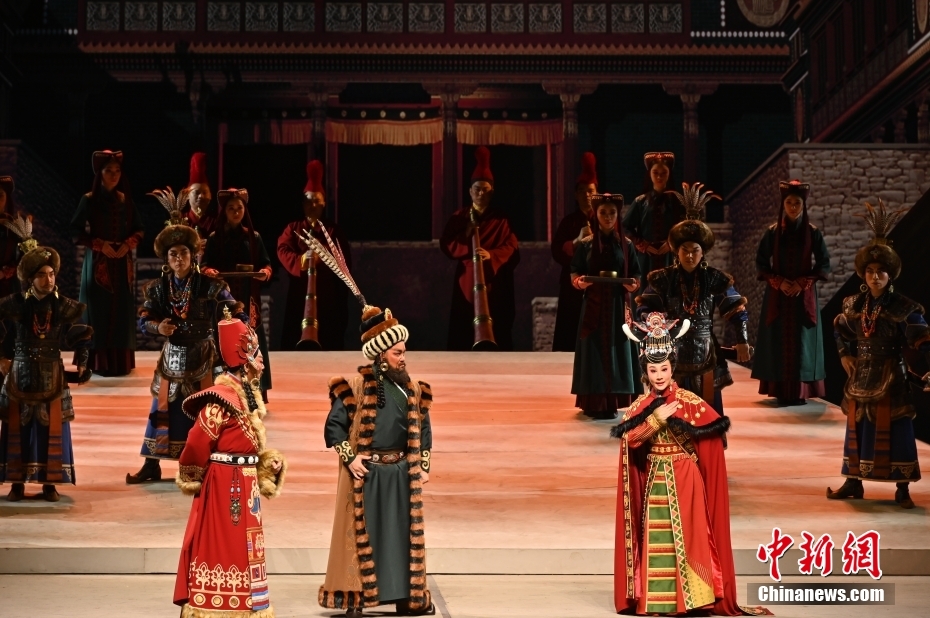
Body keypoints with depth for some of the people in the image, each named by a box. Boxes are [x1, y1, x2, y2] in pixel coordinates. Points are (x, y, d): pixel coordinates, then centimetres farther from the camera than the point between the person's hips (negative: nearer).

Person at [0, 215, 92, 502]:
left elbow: (83, 334, 8)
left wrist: (81, 364, 4)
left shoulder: (63, 306, -3)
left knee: (51, 430, 2)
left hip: (51, 377, 1)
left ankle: (49, 483, 10)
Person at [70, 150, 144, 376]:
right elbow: (76, 230, -5)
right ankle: (100, 361, 0)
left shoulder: (125, 200, 7)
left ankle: (121, 361, 8)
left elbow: (138, 230, 10)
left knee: (122, 312, 2)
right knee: (100, 311, -5)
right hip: (97, 264, -3)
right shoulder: (89, 200, -4)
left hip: (122, 263, 3)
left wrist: (127, 245, -8)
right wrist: (100, 245, -14)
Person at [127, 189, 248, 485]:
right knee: (163, 408, 6)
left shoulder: (209, 285, -11)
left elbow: (236, 313, -10)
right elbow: (144, 320, -1)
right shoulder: (157, 287, -2)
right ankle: (152, 465, 15)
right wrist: (158, 327, -21)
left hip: (202, 356, -2)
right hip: (172, 355, 3)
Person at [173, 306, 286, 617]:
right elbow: (197, 446, -18)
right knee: (221, 554, -3)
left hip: (244, 490, 9)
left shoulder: (249, 394, 10)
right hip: (224, 491, -9)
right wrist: (194, 480, -4)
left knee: (239, 556, 13)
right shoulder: (222, 398, -19)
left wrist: (270, 462, 1)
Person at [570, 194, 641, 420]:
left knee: (616, 352, 0)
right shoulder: (586, 244, 2)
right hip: (594, 305, -1)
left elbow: (635, 278, 6)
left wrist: (632, 285, -16)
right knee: (594, 352, -2)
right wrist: (580, 282, -20)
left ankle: (612, 403, 5)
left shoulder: (626, 245, 5)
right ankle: (593, 403, 1)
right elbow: (574, 276, 2)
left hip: (618, 306, 1)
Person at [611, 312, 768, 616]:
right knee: (657, 540, 5)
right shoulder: (640, 405, 4)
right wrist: (655, 419, -19)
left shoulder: (689, 401, -7)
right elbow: (630, 438, -7)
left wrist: (674, 421, -19)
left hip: (684, 479, -3)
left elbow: (717, 426, -14)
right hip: (654, 481, 3)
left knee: (687, 536, -5)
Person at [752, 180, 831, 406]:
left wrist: (802, 283, -12)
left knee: (802, 343, -2)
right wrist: (778, 282, -11)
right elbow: (761, 262, 2)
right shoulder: (772, 232, 1)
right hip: (777, 295, 0)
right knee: (779, 342, -1)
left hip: (805, 296, 0)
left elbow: (824, 265, 0)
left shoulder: (813, 233, 0)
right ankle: (781, 391, 1)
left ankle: (799, 391, 1)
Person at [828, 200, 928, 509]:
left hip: (890, 378, -5)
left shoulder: (903, 308, -11)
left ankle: (902, 488, 5)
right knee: (858, 427, 10)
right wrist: (845, 356, 12)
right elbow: (840, 329, 21)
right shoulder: (854, 304, 3)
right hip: (861, 376, 5)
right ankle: (854, 482, 21)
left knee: (894, 431, -2)